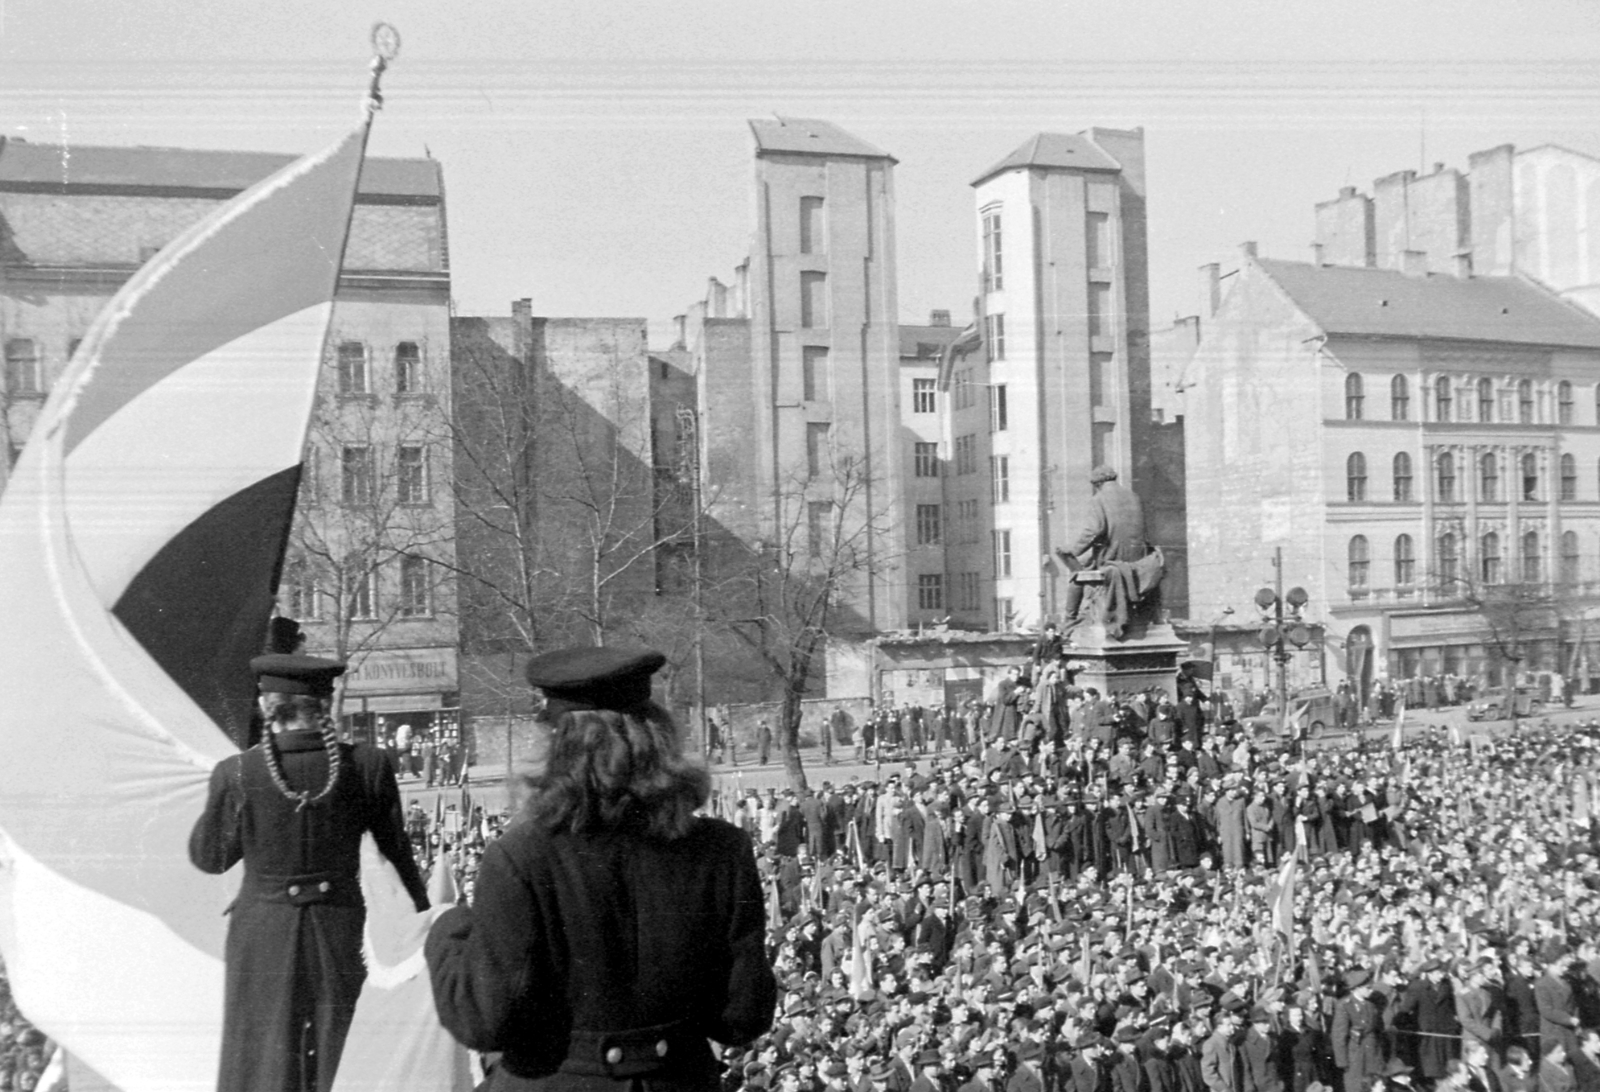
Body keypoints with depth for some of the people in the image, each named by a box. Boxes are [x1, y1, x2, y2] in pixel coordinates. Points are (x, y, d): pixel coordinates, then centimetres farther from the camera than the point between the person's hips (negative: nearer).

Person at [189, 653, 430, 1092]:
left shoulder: (236, 774, -13)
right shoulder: (367, 765, -11)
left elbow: (209, 857, 1)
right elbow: (396, 849, 1)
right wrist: (423, 910, 17)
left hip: (263, 938, -1)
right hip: (341, 934, 1)